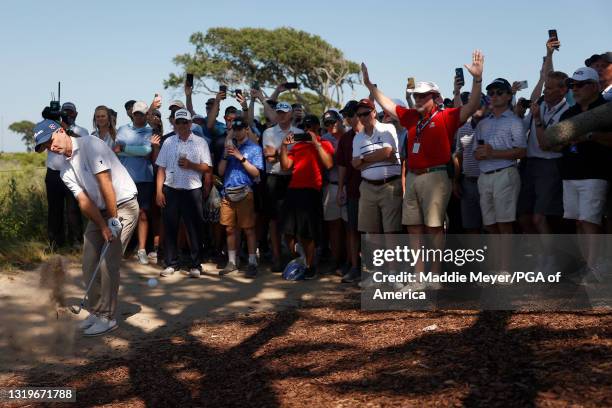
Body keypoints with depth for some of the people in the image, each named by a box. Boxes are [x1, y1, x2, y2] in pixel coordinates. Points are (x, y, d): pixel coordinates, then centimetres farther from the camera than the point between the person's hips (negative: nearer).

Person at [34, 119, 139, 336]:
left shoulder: (90, 144, -17)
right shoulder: (65, 170, 5)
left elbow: (105, 182, -20)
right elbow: (84, 200, -3)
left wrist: (113, 219, -20)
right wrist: (103, 227, -15)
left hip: (123, 206, -7)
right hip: (99, 211, 8)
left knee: (108, 263, -10)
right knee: (89, 264, 6)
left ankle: (108, 318, 0)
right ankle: (96, 312, 21)